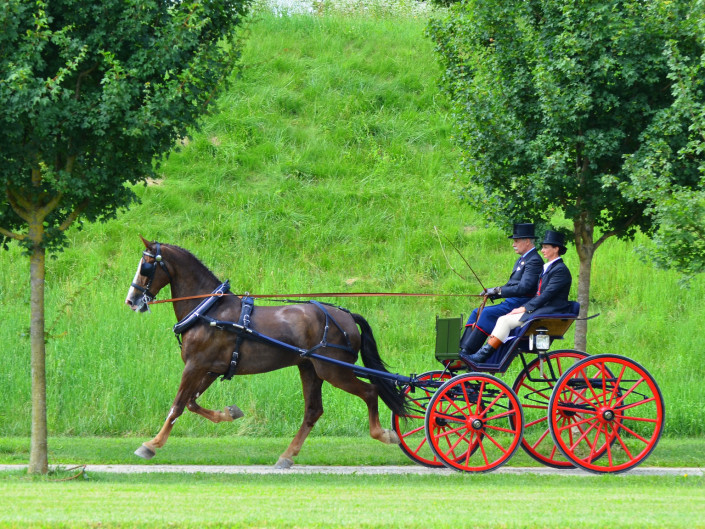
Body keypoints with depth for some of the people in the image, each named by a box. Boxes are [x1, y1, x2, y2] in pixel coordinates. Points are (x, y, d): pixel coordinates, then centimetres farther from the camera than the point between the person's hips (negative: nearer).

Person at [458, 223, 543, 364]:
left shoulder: (534, 261, -12)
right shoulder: (521, 260, 21)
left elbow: (524, 288, -22)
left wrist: (498, 291, -16)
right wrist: (492, 292, 4)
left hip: (521, 304, -11)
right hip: (511, 303, 11)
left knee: (487, 313, -27)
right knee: (476, 313, 3)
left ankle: (468, 352, -30)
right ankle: (463, 351, -9)